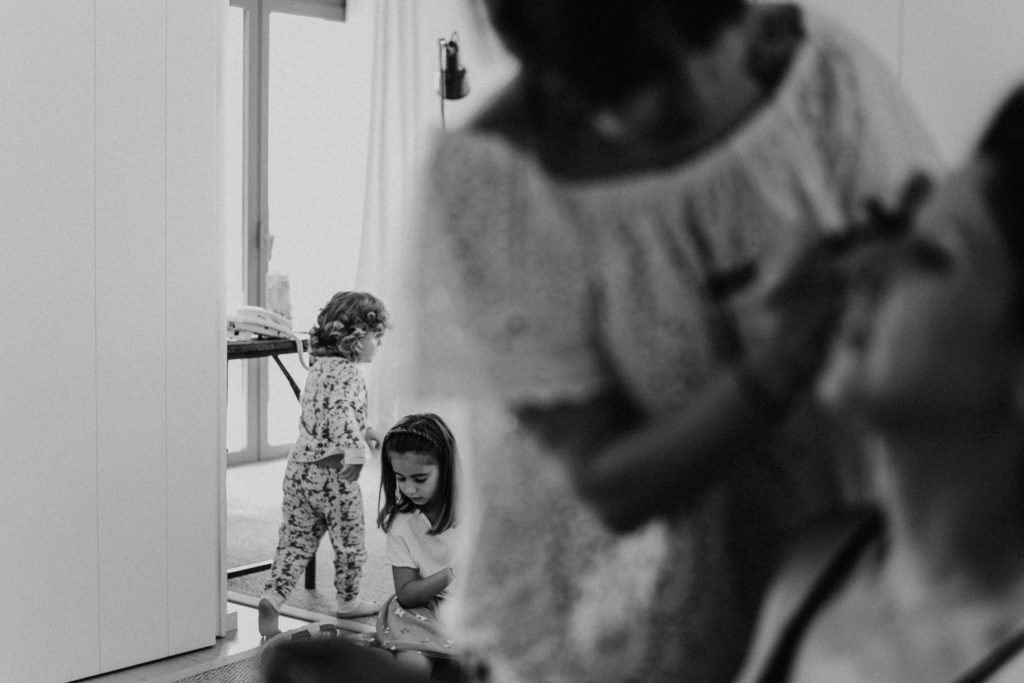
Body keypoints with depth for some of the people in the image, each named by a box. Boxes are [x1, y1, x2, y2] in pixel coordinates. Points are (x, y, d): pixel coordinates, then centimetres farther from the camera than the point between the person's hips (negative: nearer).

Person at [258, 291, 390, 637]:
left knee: (295, 539, 10)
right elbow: (343, 416, -32)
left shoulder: (319, 366, 13)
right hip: (332, 472, -8)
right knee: (350, 540, 12)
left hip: (300, 464, 8)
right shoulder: (348, 372, -16)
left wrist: (365, 430, 32)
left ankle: (271, 597, -3)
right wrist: (356, 453, -35)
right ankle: (348, 601, 28)